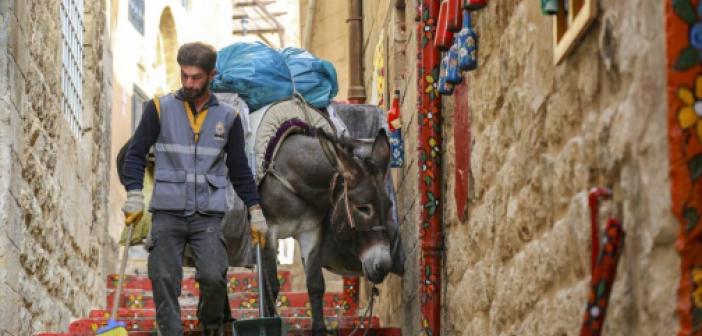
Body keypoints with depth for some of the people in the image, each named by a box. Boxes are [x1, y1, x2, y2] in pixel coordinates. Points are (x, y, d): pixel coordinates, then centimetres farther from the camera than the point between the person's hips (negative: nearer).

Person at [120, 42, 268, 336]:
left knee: (213, 277, -13)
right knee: (164, 281, -3)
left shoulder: (227, 117, 9)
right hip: (167, 214, 0)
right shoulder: (160, 108, 4)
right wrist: (134, 195, -7)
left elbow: (240, 171, 15)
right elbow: (136, 153, 6)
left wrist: (256, 212, 13)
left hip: (209, 215, 0)